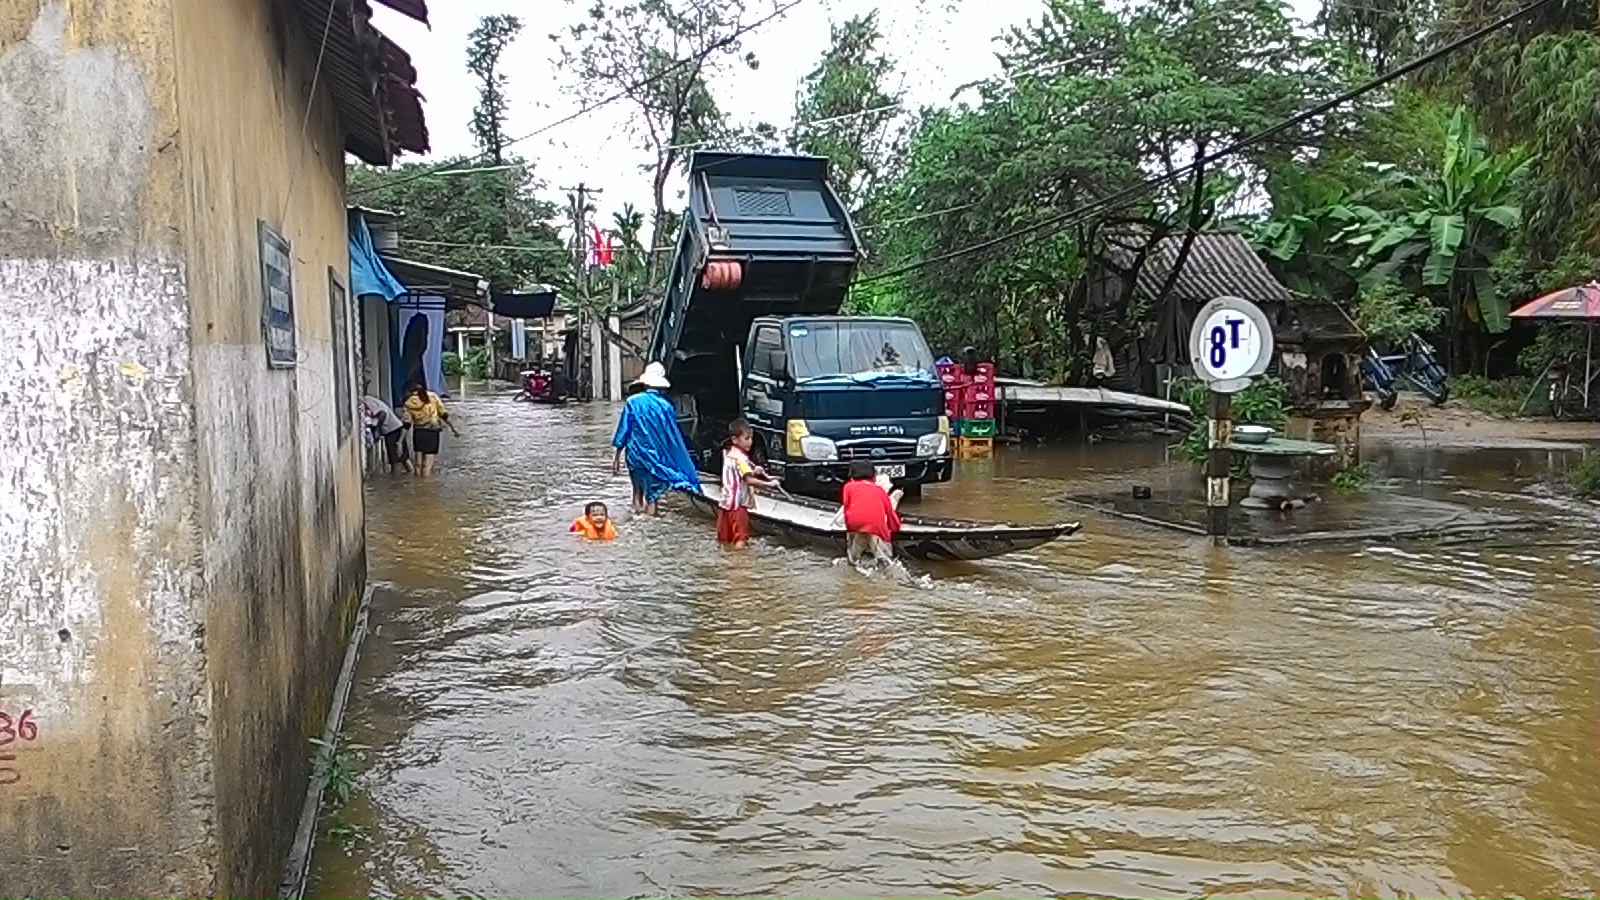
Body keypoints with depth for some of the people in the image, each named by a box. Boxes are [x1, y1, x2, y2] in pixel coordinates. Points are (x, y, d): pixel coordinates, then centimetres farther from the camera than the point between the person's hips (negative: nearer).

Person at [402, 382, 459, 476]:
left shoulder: (409, 402, -2)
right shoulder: (432, 396, -2)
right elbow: (444, 414, -3)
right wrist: (453, 429, 5)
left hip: (418, 433, 2)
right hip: (431, 433, -2)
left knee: (419, 464, 14)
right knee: (428, 465, 2)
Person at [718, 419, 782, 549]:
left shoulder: (729, 452, 10)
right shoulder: (740, 457, -20)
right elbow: (749, 480, -28)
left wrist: (753, 471, 5)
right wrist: (769, 484, -26)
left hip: (727, 500, 10)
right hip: (737, 502, -10)